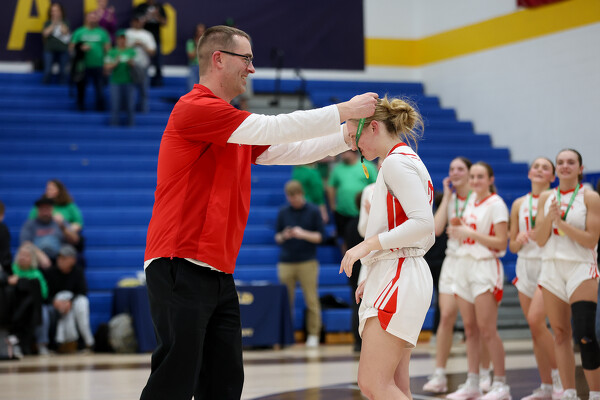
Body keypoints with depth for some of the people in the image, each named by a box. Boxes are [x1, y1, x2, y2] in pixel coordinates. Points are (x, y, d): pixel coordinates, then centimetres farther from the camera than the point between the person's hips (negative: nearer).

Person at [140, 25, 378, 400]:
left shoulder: (232, 124, 21)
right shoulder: (195, 108, -10)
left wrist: (348, 137, 12)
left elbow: (288, 151, 23)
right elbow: (272, 129, -14)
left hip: (218, 273, 10)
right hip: (181, 269, -10)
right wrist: (344, 110, -8)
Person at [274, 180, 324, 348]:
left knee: (311, 300, -3)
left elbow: (320, 236, 1)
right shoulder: (283, 212, 10)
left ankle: (313, 335, 2)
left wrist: (303, 234, -15)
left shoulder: (313, 211, 2)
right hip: (286, 262, 2)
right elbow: (277, 238, 12)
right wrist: (283, 236, -10)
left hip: (307, 262, -2)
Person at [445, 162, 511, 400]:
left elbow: (501, 242, -14)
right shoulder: (471, 200, 13)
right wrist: (458, 230, 8)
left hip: (485, 268, -7)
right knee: (470, 329, 7)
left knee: (486, 330, -9)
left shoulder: (496, 204, -8)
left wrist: (470, 233, -19)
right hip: (464, 265, 7)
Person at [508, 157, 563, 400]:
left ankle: (558, 373, -5)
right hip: (525, 264, 5)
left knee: (535, 319, -20)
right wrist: (519, 240, -7)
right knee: (535, 327, 4)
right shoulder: (519, 204, 11)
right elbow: (512, 245, 14)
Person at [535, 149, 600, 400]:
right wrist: (549, 217, -12)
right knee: (560, 334, 5)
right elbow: (540, 239, 4)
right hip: (552, 267, 5)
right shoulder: (546, 198, 9)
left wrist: (561, 222, -16)